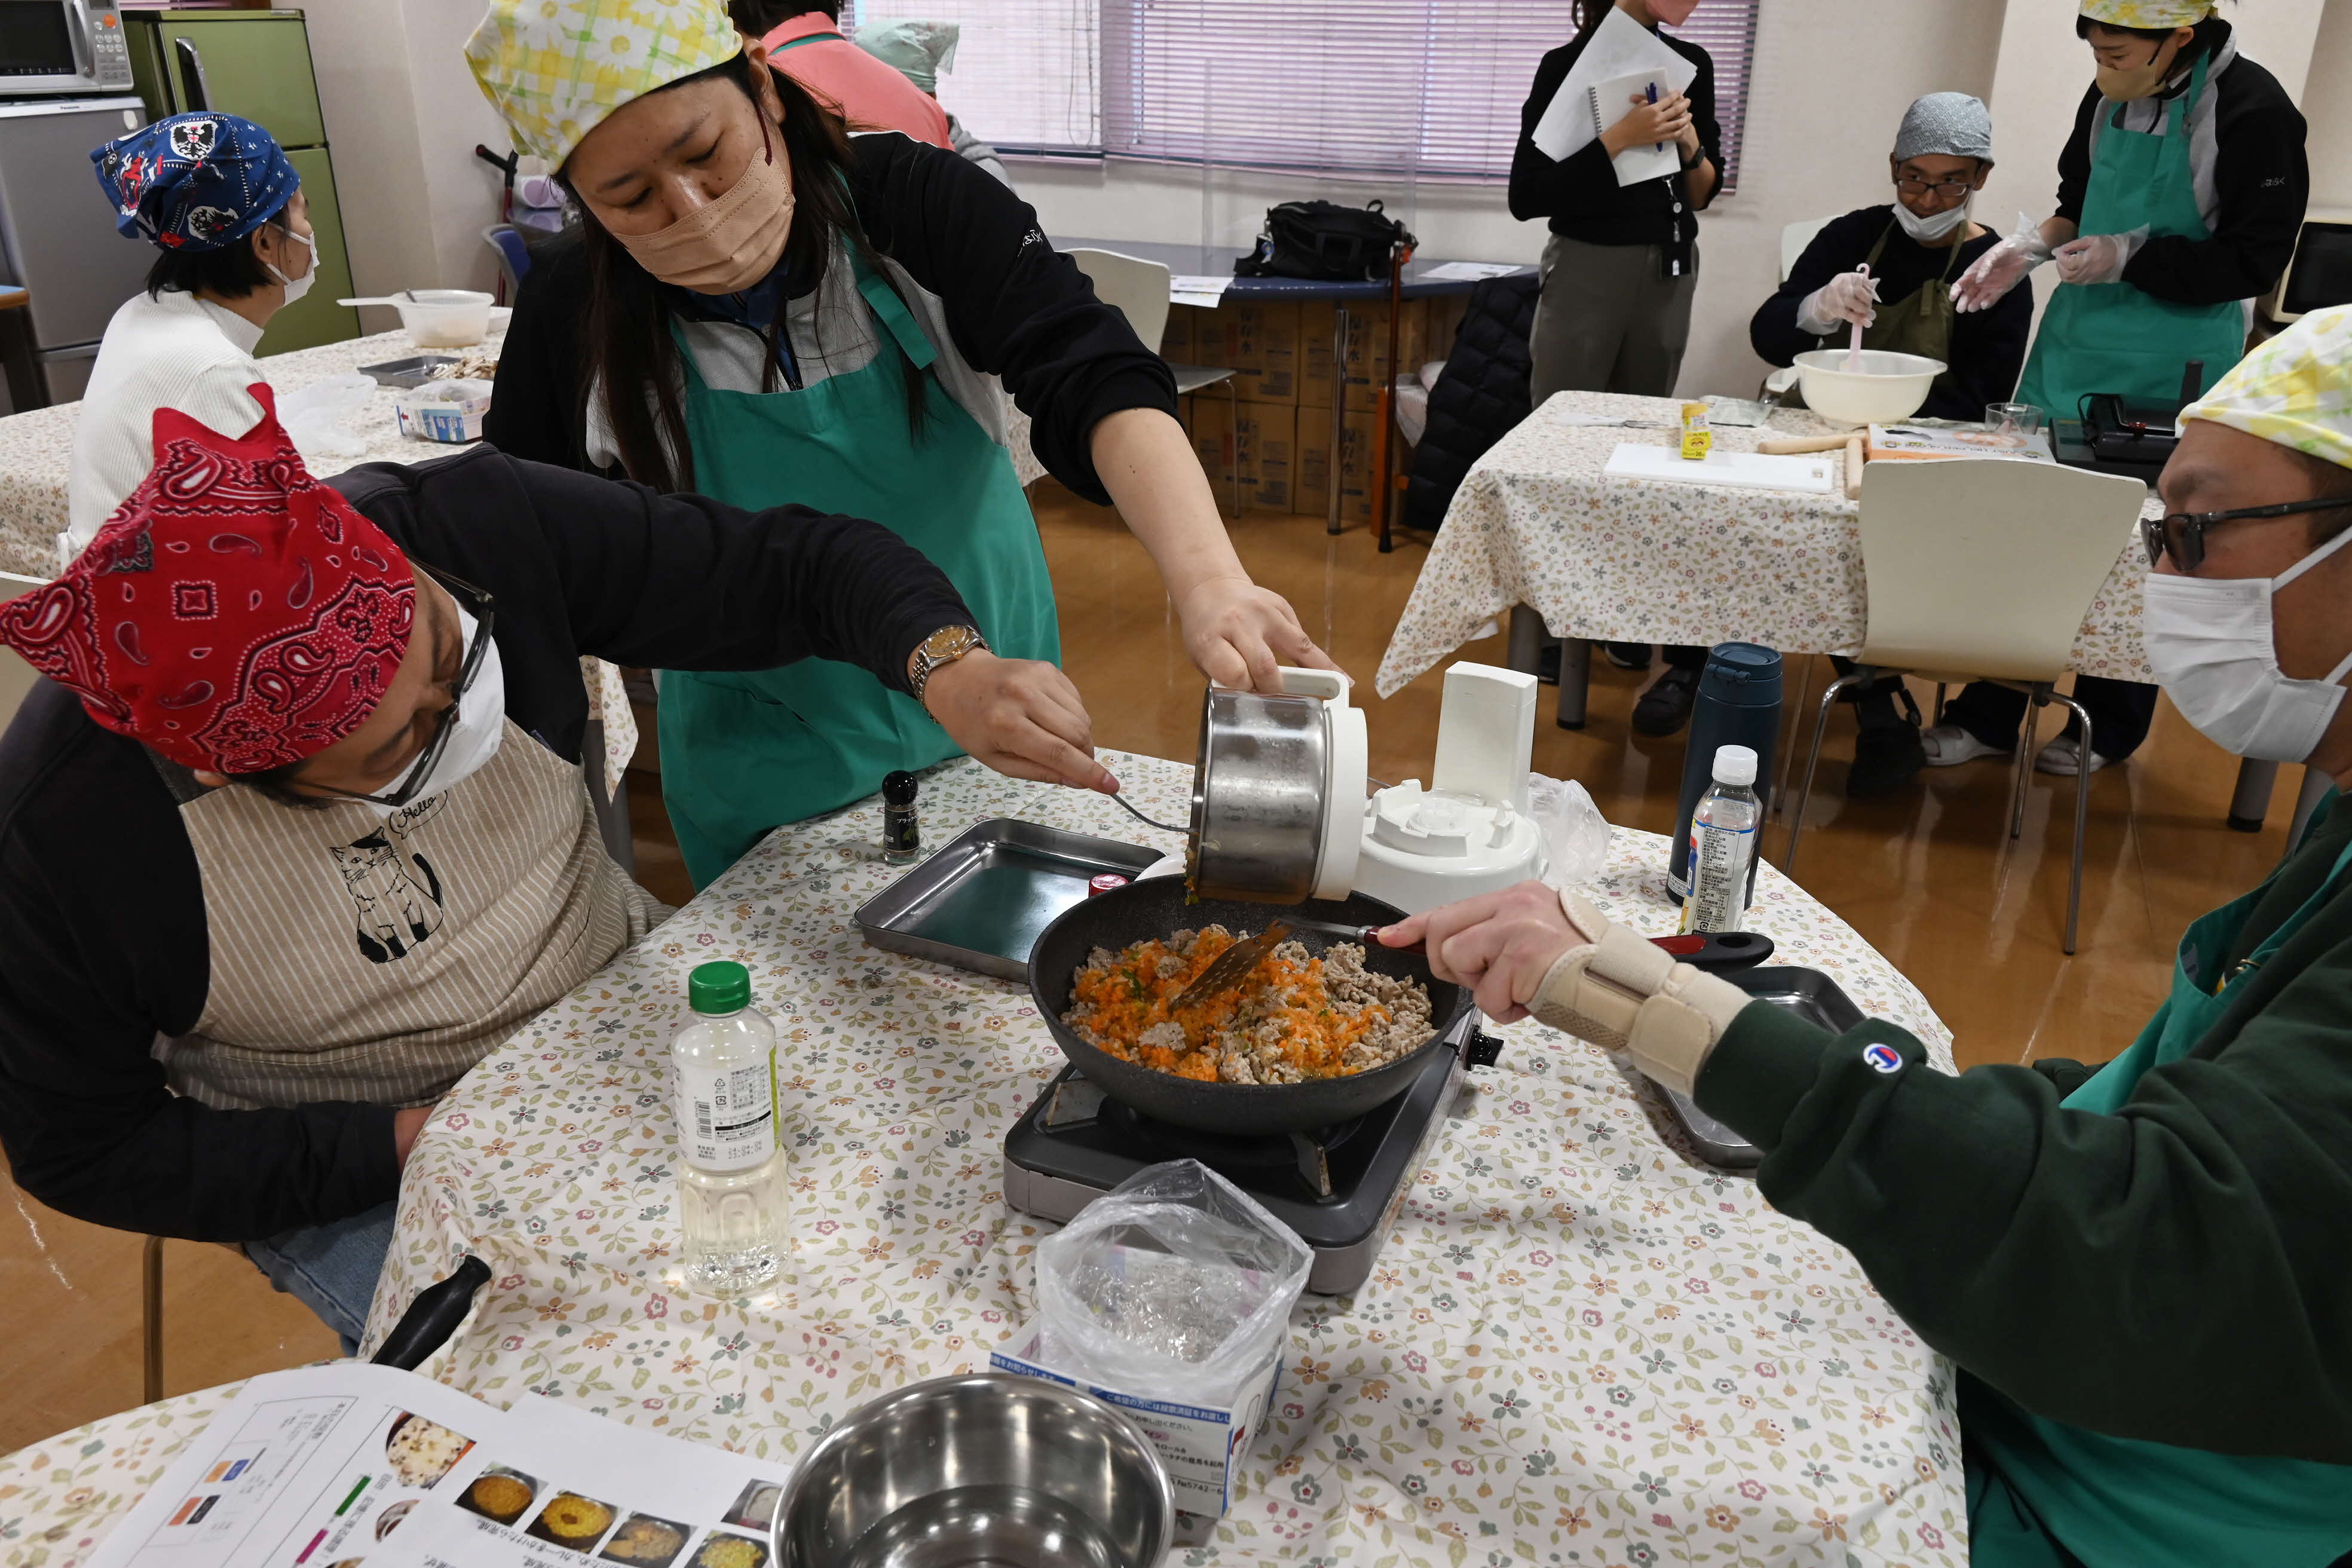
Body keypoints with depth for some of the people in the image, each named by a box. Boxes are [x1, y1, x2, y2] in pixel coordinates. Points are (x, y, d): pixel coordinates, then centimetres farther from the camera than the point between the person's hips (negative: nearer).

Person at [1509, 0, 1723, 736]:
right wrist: (1619, 139, -22)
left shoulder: (1691, 64, 7)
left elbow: (1705, 194, 13)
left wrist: (1691, 146, -8)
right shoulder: (1569, 65, -9)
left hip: (1669, 274, 5)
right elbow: (1526, 197, -15)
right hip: (1587, 271, -5)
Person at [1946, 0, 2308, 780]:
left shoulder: (2253, 113, -14)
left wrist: (2131, 257, -21)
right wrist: (2029, 246, -1)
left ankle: (2109, 729, 23)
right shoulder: (2109, 99, 3)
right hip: (2075, 343, 6)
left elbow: (2253, 260, -13)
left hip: (2173, 370, -5)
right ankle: (1988, 717, 15)